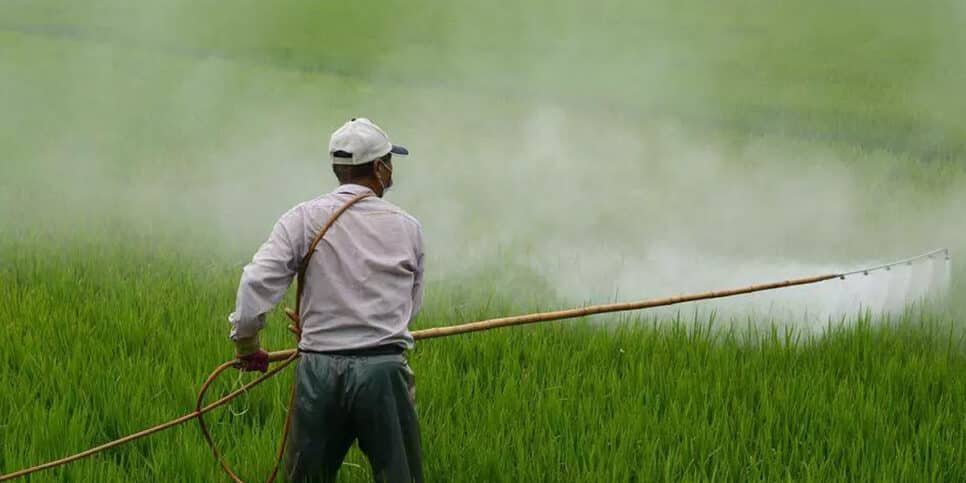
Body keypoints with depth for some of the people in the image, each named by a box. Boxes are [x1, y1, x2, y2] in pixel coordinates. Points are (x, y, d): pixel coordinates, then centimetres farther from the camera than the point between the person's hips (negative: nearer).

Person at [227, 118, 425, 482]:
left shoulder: (304, 219, -1)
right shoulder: (406, 228, 4)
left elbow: (256, 283, -10)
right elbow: (411, 305, 11)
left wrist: (246, 345, 4)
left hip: (320, 370, 0)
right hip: (385, 370, 0)